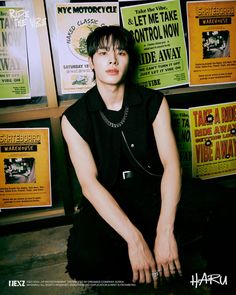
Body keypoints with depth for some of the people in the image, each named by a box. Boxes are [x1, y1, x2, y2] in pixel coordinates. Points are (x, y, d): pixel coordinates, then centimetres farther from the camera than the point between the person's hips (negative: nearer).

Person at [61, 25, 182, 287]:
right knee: (87, 260, -29)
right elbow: (89, 183, -15)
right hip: (105, 202, -1)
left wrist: (165, 231, -26)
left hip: (153, 191, 2)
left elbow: (171, 164, -11)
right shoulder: (74, 118, -5)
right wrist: (134, 240, -27)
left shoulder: (154, 102, -1)